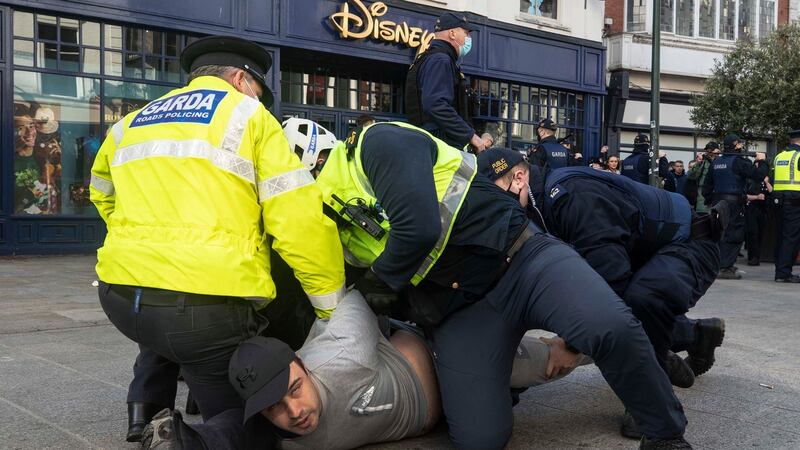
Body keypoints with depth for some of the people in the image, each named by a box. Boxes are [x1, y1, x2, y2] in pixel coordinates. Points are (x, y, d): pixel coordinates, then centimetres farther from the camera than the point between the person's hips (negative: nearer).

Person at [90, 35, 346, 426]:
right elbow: (301, 222, -5)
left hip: (120, 296, 6)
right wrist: (336, 312, 1)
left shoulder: (129, 124, 20)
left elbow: (102, 196, 37)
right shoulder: (248, 117, 3)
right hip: (207, 306, -6)